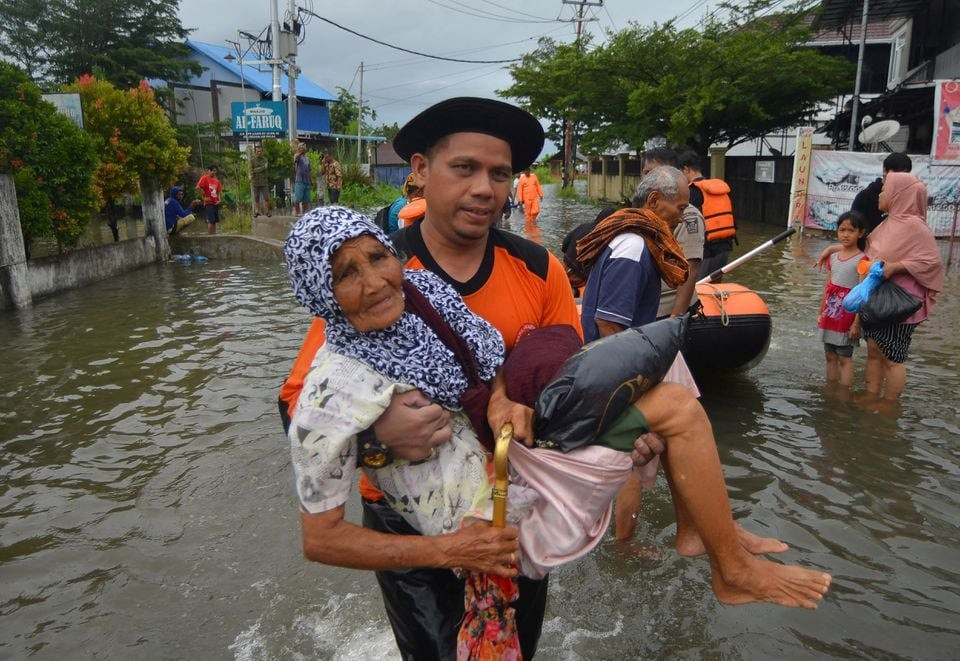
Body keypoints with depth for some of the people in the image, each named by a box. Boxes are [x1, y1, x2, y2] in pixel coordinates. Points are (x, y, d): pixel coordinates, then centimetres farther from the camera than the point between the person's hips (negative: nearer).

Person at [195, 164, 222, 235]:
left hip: (215, 203, 6)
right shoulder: (204, 178, -5)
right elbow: (198, 188, -16)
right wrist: (204, 196, -13)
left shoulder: (217, 181, 14)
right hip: (208, 203, -6)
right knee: (211, 221, -11)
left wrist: (219, 199, 4)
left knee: (215, 221, 7)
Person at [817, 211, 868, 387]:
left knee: (844, 357, 0)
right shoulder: (833, 257, 8)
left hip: (847, 316, -6)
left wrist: (857, 322, -17)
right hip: (830, 315, 6)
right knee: (830, 356, 13)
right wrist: (821, 312, 13)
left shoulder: (861, 260, -11)